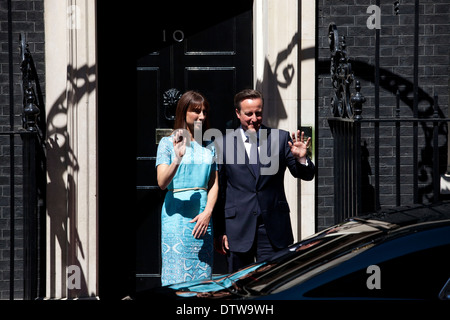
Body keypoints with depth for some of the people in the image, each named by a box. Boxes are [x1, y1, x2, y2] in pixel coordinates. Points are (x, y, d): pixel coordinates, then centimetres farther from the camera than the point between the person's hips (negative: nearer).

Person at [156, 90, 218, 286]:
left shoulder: (209, 147, 13)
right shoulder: (168, 143, 0)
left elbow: (214, 185, 10)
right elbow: (162, 183, -10)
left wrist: (207, 213, -6)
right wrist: (178, 158, -26)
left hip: (203, 218, 4)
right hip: (177, 216, -4)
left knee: (202, 276, 4)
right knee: (177, 278, -6)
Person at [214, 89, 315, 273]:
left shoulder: (280, 138, 5)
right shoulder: (224, 145, 2)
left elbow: (307, 175, 3)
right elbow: (218, 192, 4)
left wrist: (301, 158, -19)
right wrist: (219, 232, 2)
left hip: (273, 229, 0)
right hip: (238, 228, 0)